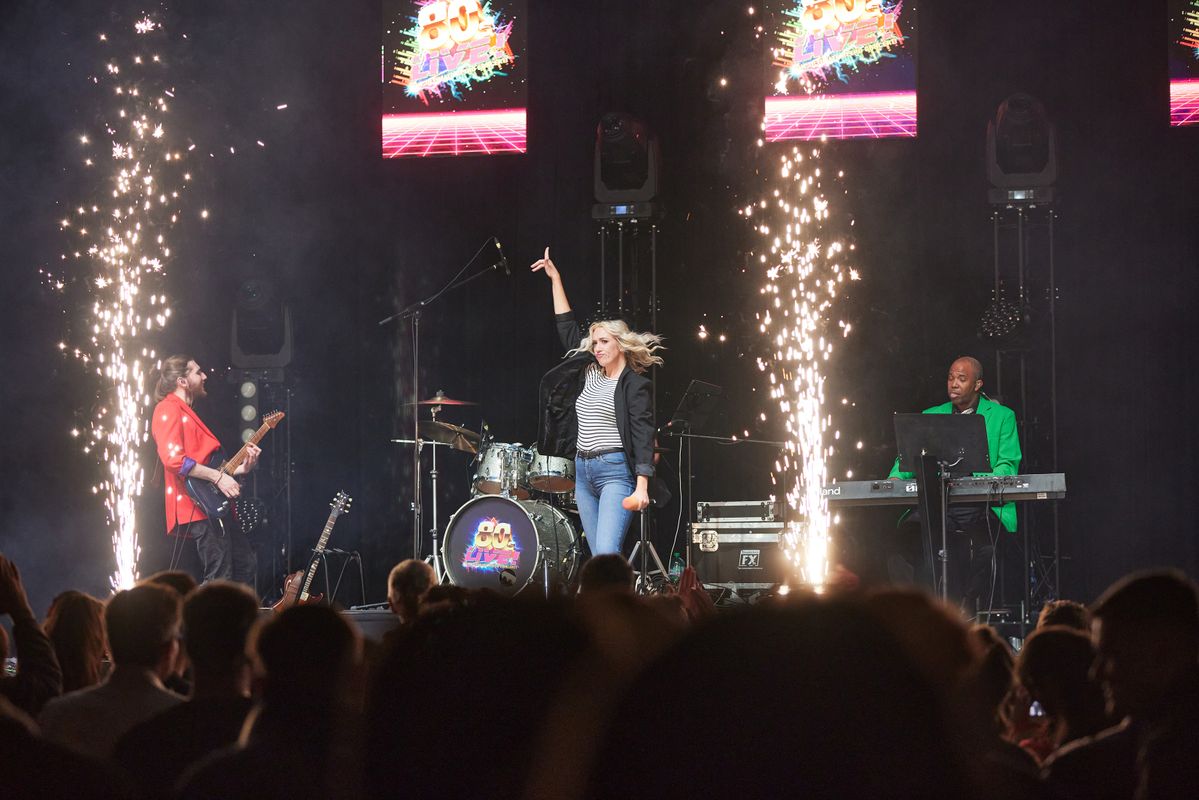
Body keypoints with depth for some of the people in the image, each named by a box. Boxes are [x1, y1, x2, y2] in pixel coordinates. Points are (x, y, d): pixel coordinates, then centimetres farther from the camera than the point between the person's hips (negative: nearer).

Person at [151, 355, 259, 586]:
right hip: (198, 507, -10)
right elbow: (173, 459, -21)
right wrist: (217, 476, -20)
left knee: (246, 565, 13)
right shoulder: (168, 410, -6)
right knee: (220, 578, -14)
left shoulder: (187, 413, 25)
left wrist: (241, 467, 12)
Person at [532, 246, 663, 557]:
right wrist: (555, 279, 22)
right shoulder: (590, 374, 15)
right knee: (599, 557, 4)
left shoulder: (634, 384, -5)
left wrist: (642, 486, -22)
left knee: (607, 553, -21)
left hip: (616, 471, -8)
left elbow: (643, 435, -12)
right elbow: (568, 329, 23)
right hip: (584, 472, 8)